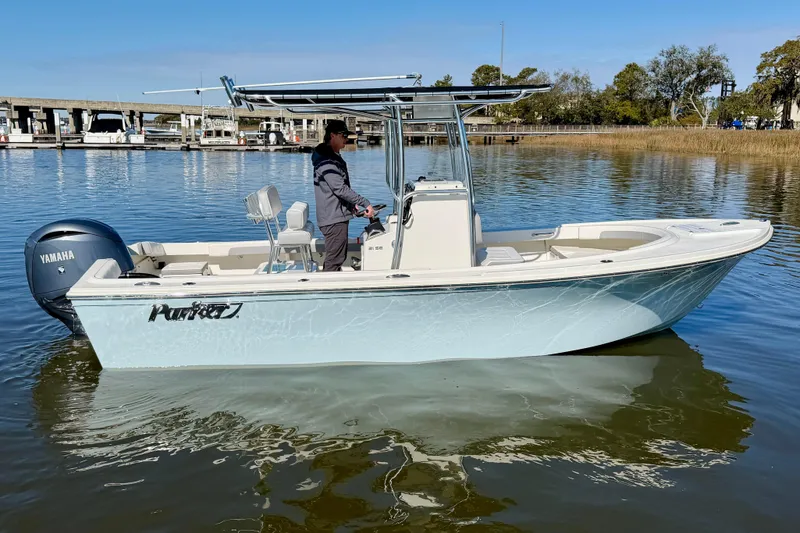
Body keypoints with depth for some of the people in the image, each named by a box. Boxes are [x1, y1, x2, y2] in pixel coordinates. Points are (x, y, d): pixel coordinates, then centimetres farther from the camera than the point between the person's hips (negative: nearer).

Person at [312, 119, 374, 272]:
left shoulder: (332, 156, 17)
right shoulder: (326, 160, -17)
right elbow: (340, 189, -24)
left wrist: (352, 204, 18)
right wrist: (365, 203, -22)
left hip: (337, 216, 11)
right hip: (334, 219, -11)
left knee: (334, 258, 19)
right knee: (334, 260, -7)